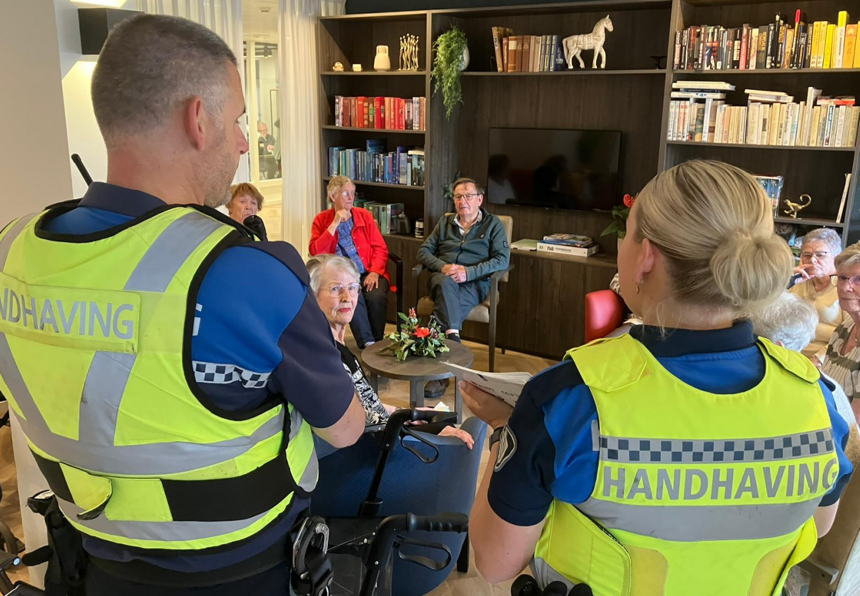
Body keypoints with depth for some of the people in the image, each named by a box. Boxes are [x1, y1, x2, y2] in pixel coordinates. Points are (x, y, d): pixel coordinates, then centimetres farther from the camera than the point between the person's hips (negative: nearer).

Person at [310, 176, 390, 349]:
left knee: (376, 297, -29)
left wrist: (374, 272, -11)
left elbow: (380, 248, 7)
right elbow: (315, 253, -7)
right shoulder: (322, 219, 7)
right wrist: (334, 224, -11)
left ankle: (377, 343, -11)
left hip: (368, 273, 2)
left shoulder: (364, 215, 12)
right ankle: (368, 343, -27)